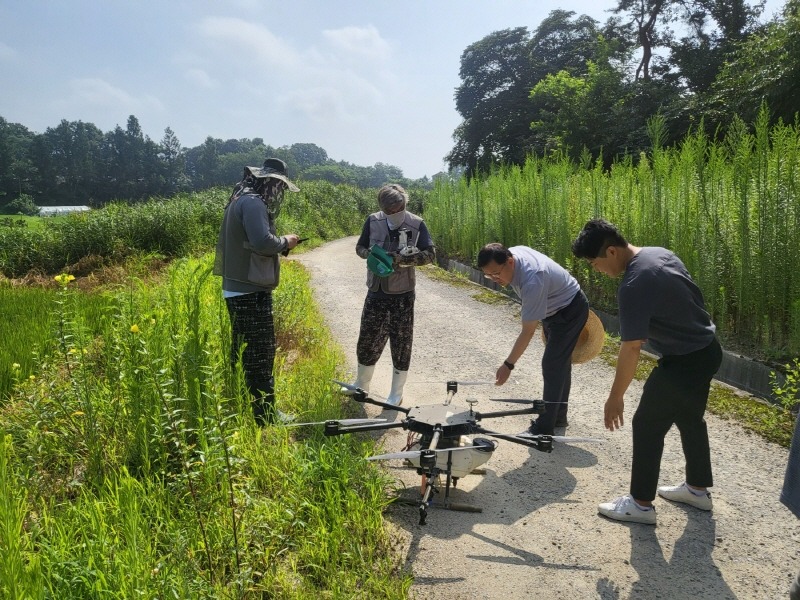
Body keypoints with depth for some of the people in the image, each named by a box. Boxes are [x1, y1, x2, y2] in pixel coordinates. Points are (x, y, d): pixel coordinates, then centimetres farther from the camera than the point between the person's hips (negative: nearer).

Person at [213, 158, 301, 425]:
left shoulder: (241, 199, 17)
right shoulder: (253, 202, -16)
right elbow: (263, 242, -28)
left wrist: (279, 243, 8)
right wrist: (285, 242, -10)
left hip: (238, 289, 11)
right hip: (251, 292, -11)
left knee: (243, 351, 20)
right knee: (261, 354, -3)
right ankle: (265, 415, 5)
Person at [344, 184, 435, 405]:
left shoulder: (416, 224, -10)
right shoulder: (373, 221, -2)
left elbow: (430, 254, -13)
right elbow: (360, 247, 9)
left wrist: (401, 259, -25)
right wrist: (371, 255, -13)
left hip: (402, 295, -3)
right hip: (376, 293, 3)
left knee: (401, 344, 5)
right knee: (368, 340, 12)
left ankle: (397, 394, 22)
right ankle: (361, 385, 35)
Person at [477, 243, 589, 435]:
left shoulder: (532, 281, -39)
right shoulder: (512, 252, -14)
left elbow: (528, 331, -34)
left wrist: (508, 365, -30)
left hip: (570, 309, -10)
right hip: (554, 307, 10)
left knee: (552, 365, -13)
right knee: (560, 363, 16)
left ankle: (544, 428, -7)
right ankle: (558, 417, 28)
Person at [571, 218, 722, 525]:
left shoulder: (634, 284, -27)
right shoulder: (660, 253, 1)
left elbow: (631, 348, -26)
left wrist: (615, 396, -17)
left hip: (684, 362, -10)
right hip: (706, 350, 10)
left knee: (647, 425, 3)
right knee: (689, 419, 24)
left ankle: (641, 503, 15)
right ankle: (698, 489, 40)